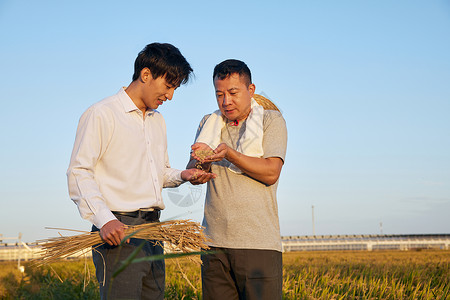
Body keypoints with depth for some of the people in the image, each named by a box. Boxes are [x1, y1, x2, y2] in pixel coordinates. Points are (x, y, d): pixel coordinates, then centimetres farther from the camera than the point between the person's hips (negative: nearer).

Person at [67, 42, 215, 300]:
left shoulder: (158, 120, 21)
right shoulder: (101, 114, -4)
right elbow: (79, 172, -10)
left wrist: (182, 176, 8)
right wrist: (104, 219, -22)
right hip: (118, 232, -7)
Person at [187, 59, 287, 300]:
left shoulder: (271, 121, 5)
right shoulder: (209, 124, 17)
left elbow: (271, 173, -7)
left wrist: (230, 154, -18)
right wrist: (202, 161, -13)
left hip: (259, 243, -3)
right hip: (215, 243, 4)